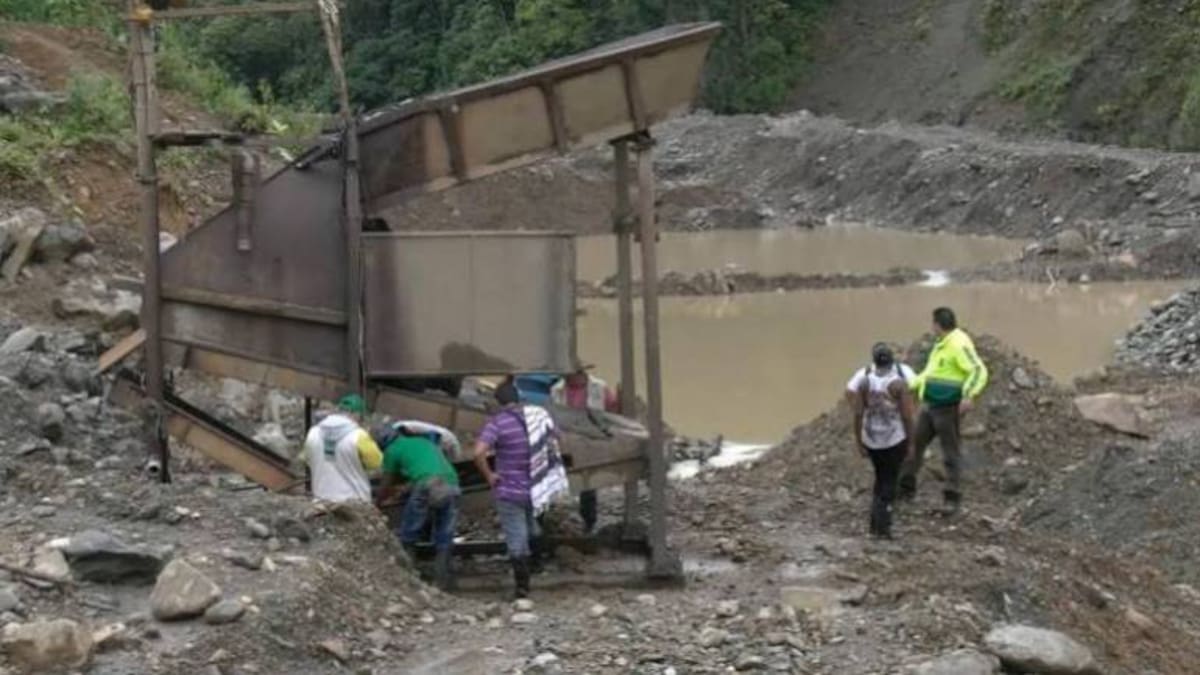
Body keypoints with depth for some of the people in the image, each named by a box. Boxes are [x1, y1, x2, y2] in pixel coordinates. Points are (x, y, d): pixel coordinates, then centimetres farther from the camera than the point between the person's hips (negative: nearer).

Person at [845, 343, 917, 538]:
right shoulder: (899, 381, -17)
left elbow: (858, 413, -8)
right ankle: (882, 527, 3)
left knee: (881, 479, 22)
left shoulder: (864, 378, -9)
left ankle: (877, 524, 23)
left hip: (870, 438, 3)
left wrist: (858, 441, 1)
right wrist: (911, 442, -4)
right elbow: (907, 414, -15)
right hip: (896, 438, -3)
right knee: (889, 482, 9)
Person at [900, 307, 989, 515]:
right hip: (930, 406, 9)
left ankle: (953, 499, 5)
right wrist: (910, 385, 23)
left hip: (948, 408, -9)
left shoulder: (959, 344, -17)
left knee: (951, 453, -2)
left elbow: (979, 371, -27)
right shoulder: (942, 344, 14)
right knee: (914, 444, 12)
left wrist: (969, 396, -39)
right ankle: (905, 488, 22)